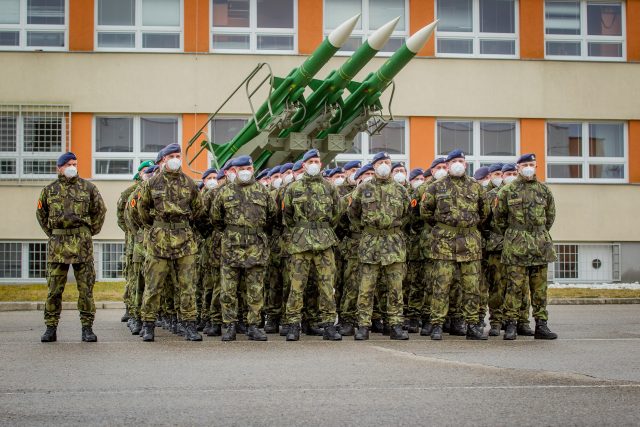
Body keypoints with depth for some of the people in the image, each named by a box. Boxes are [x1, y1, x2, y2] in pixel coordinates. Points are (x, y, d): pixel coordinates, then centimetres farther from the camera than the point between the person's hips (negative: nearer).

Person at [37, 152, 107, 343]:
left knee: (86, 287, 0)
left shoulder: (87, 187, 5)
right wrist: (52, 234, 12)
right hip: (58, 243, 1)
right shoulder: (49, 190, 8)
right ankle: (51, 328, 9)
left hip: (82, 243, -1)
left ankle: (87, 328, 6)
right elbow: (41, 214, 19)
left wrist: (90, 232, 9)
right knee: (54, 288, 1)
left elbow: (100, 210, 13)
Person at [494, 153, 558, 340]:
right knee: (514, 286, -4)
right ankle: (511, 325, 1)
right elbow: (499, 216, 10)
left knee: (540, 287, 5)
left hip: (540, 245, 3)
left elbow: (550, 215, 20)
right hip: (515, 246, -3)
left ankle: (541, 325, 10)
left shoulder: (544, 190, 9)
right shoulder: (507, 190, 2)